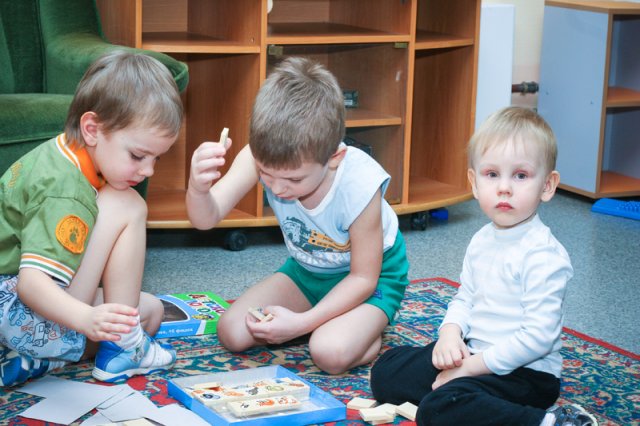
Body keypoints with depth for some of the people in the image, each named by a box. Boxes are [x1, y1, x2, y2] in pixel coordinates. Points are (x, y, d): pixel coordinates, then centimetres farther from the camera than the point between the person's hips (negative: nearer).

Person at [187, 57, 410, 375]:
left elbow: (363, 278, -23)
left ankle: (368, 329, 2)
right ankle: (326, 321, 7)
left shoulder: (359, 185, -36)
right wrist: (198, 188, -57)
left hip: (373, 276, -5)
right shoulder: (262, 155, -27)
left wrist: (301, 322, -30)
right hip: (307, 269, 5)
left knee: (331, 353, -31)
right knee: (232, 333, -11)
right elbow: (206, 218, -33)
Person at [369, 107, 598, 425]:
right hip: (472, 354, 9)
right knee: (385, 371, 6)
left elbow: (538, 336, -24)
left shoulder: (545, 256, -19)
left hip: (525, 372, -9)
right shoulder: (481, 241, 7)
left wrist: (471, 366, -20)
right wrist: (450, 333, -7)